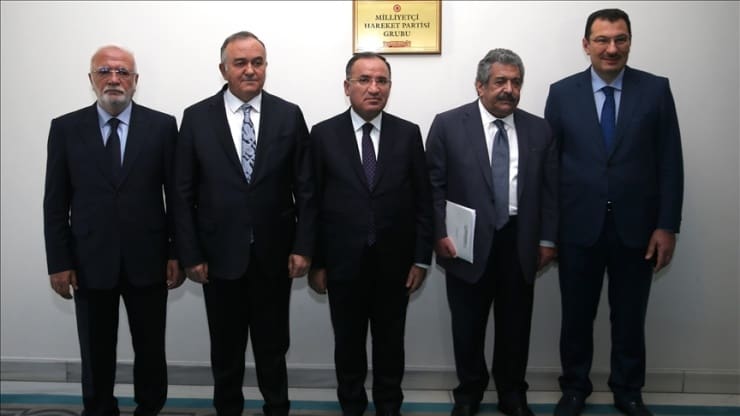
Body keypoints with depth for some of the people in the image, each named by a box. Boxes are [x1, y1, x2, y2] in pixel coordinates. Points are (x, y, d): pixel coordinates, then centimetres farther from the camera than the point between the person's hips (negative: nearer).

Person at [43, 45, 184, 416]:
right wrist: (59, 262, -2)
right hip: (90, 261, 1)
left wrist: (178, 253, -3)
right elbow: (55, 202, 2)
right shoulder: (65, 128, 1)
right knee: (95, 354, 13)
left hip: (147, 260, 0)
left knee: (151, 350, 12)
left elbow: (177, 194, 0)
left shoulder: (162, 125, -1)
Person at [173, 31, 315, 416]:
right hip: (220, 253, 0)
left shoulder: (289, 115, -1)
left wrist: (303, 246, -5)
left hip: (274, 253, 0)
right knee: (225, 346, 15)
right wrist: (190, 254, -5)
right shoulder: (196, 117, -2)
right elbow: (183, 193, -2)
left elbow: (304, 188, -1)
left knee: (273, 343, 14)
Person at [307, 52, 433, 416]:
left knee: (390, 342, 15)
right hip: (343, 262, 0)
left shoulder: (408, 134, 0)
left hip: (394, 263, 1)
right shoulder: (324, 134, -3)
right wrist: (316, 262, -3)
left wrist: (421, 259, -2)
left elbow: (423, 201, 1)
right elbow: (313, 203, -2)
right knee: (348, 342, 15)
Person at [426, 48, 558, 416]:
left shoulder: (539, 129, 6)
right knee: (468, 327, 12)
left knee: (515, 326, 12)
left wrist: (547, 239, 4)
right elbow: (433, 186, -4)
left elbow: (549, 188, 7)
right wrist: (440, 234, -10)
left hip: (519, 245, 2)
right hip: (468, 244, -2)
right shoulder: (448, 125, -3)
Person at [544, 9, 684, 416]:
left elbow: (670, 163, 0)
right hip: (578, 227, 0)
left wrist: (667, 226, -5)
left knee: (630, 317, 13)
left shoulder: (656, 90, 0)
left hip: (636, 227, 0)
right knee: (576, 316, 13)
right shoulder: (562, 93, 0)